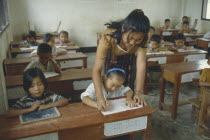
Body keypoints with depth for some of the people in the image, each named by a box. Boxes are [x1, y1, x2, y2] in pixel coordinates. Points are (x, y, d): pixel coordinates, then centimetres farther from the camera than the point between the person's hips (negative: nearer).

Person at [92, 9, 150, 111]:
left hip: (129, 58, 2)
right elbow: (96, 70, -42)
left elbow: (141, 64, -35)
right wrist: (100, 97, -53)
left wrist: (138, 92, -42)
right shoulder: (108, 36, -42)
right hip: (112, 58, -1)